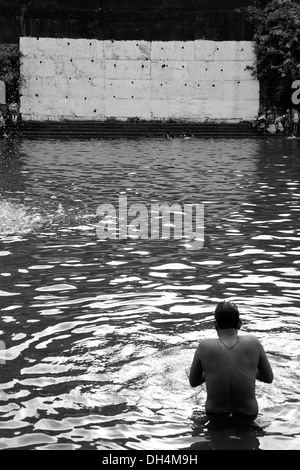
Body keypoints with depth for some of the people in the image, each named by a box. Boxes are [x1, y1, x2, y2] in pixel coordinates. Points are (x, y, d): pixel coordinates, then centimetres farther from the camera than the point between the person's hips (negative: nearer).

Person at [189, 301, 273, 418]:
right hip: (248, 415, 0)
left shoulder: (204, 346, -12)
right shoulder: (253, 343, -10)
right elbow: (269, 378, 3)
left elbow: (193, 382, 2)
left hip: (215, 414, 0)